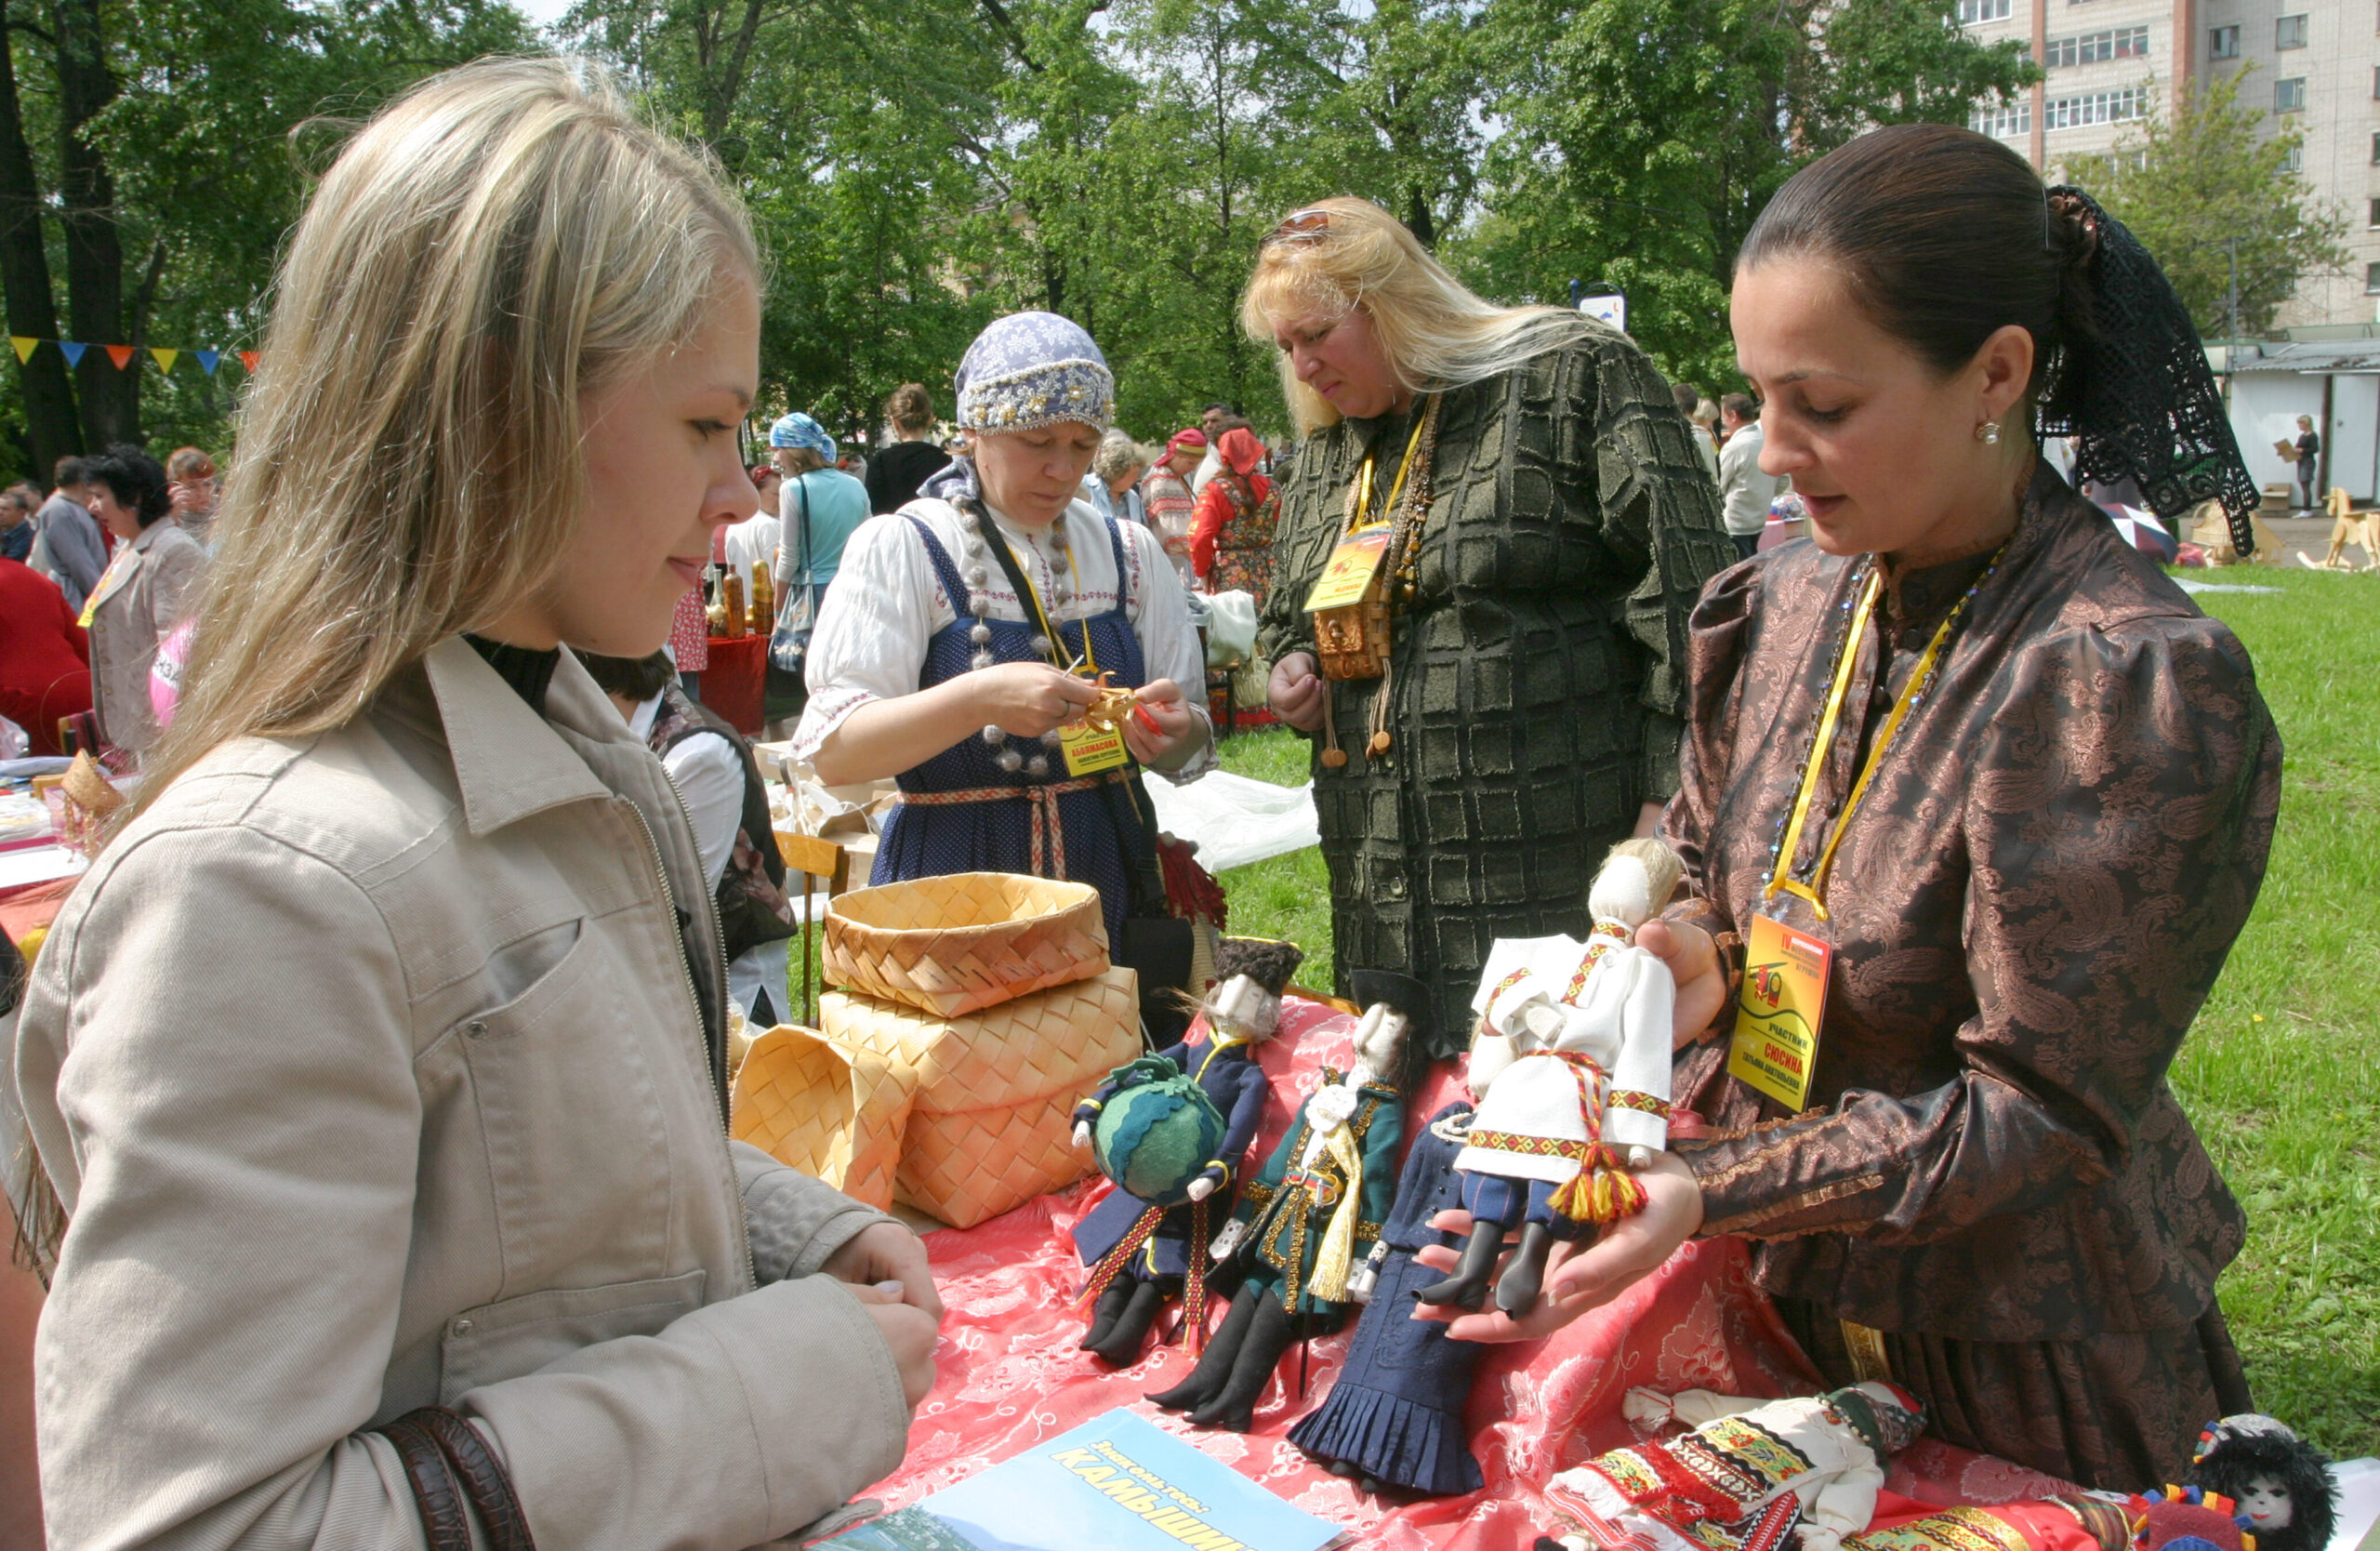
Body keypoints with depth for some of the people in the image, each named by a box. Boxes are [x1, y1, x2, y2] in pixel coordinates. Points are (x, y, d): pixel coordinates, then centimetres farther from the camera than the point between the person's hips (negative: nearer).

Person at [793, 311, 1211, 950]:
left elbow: (1189, 753, 9)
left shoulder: (1129, 554, 8)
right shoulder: (899, 548, -5)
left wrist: (1175, 733, -15)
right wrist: (980, 699, -29)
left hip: (1111, 886, 4)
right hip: (951, 886, -3)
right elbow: (833, 752, -15)